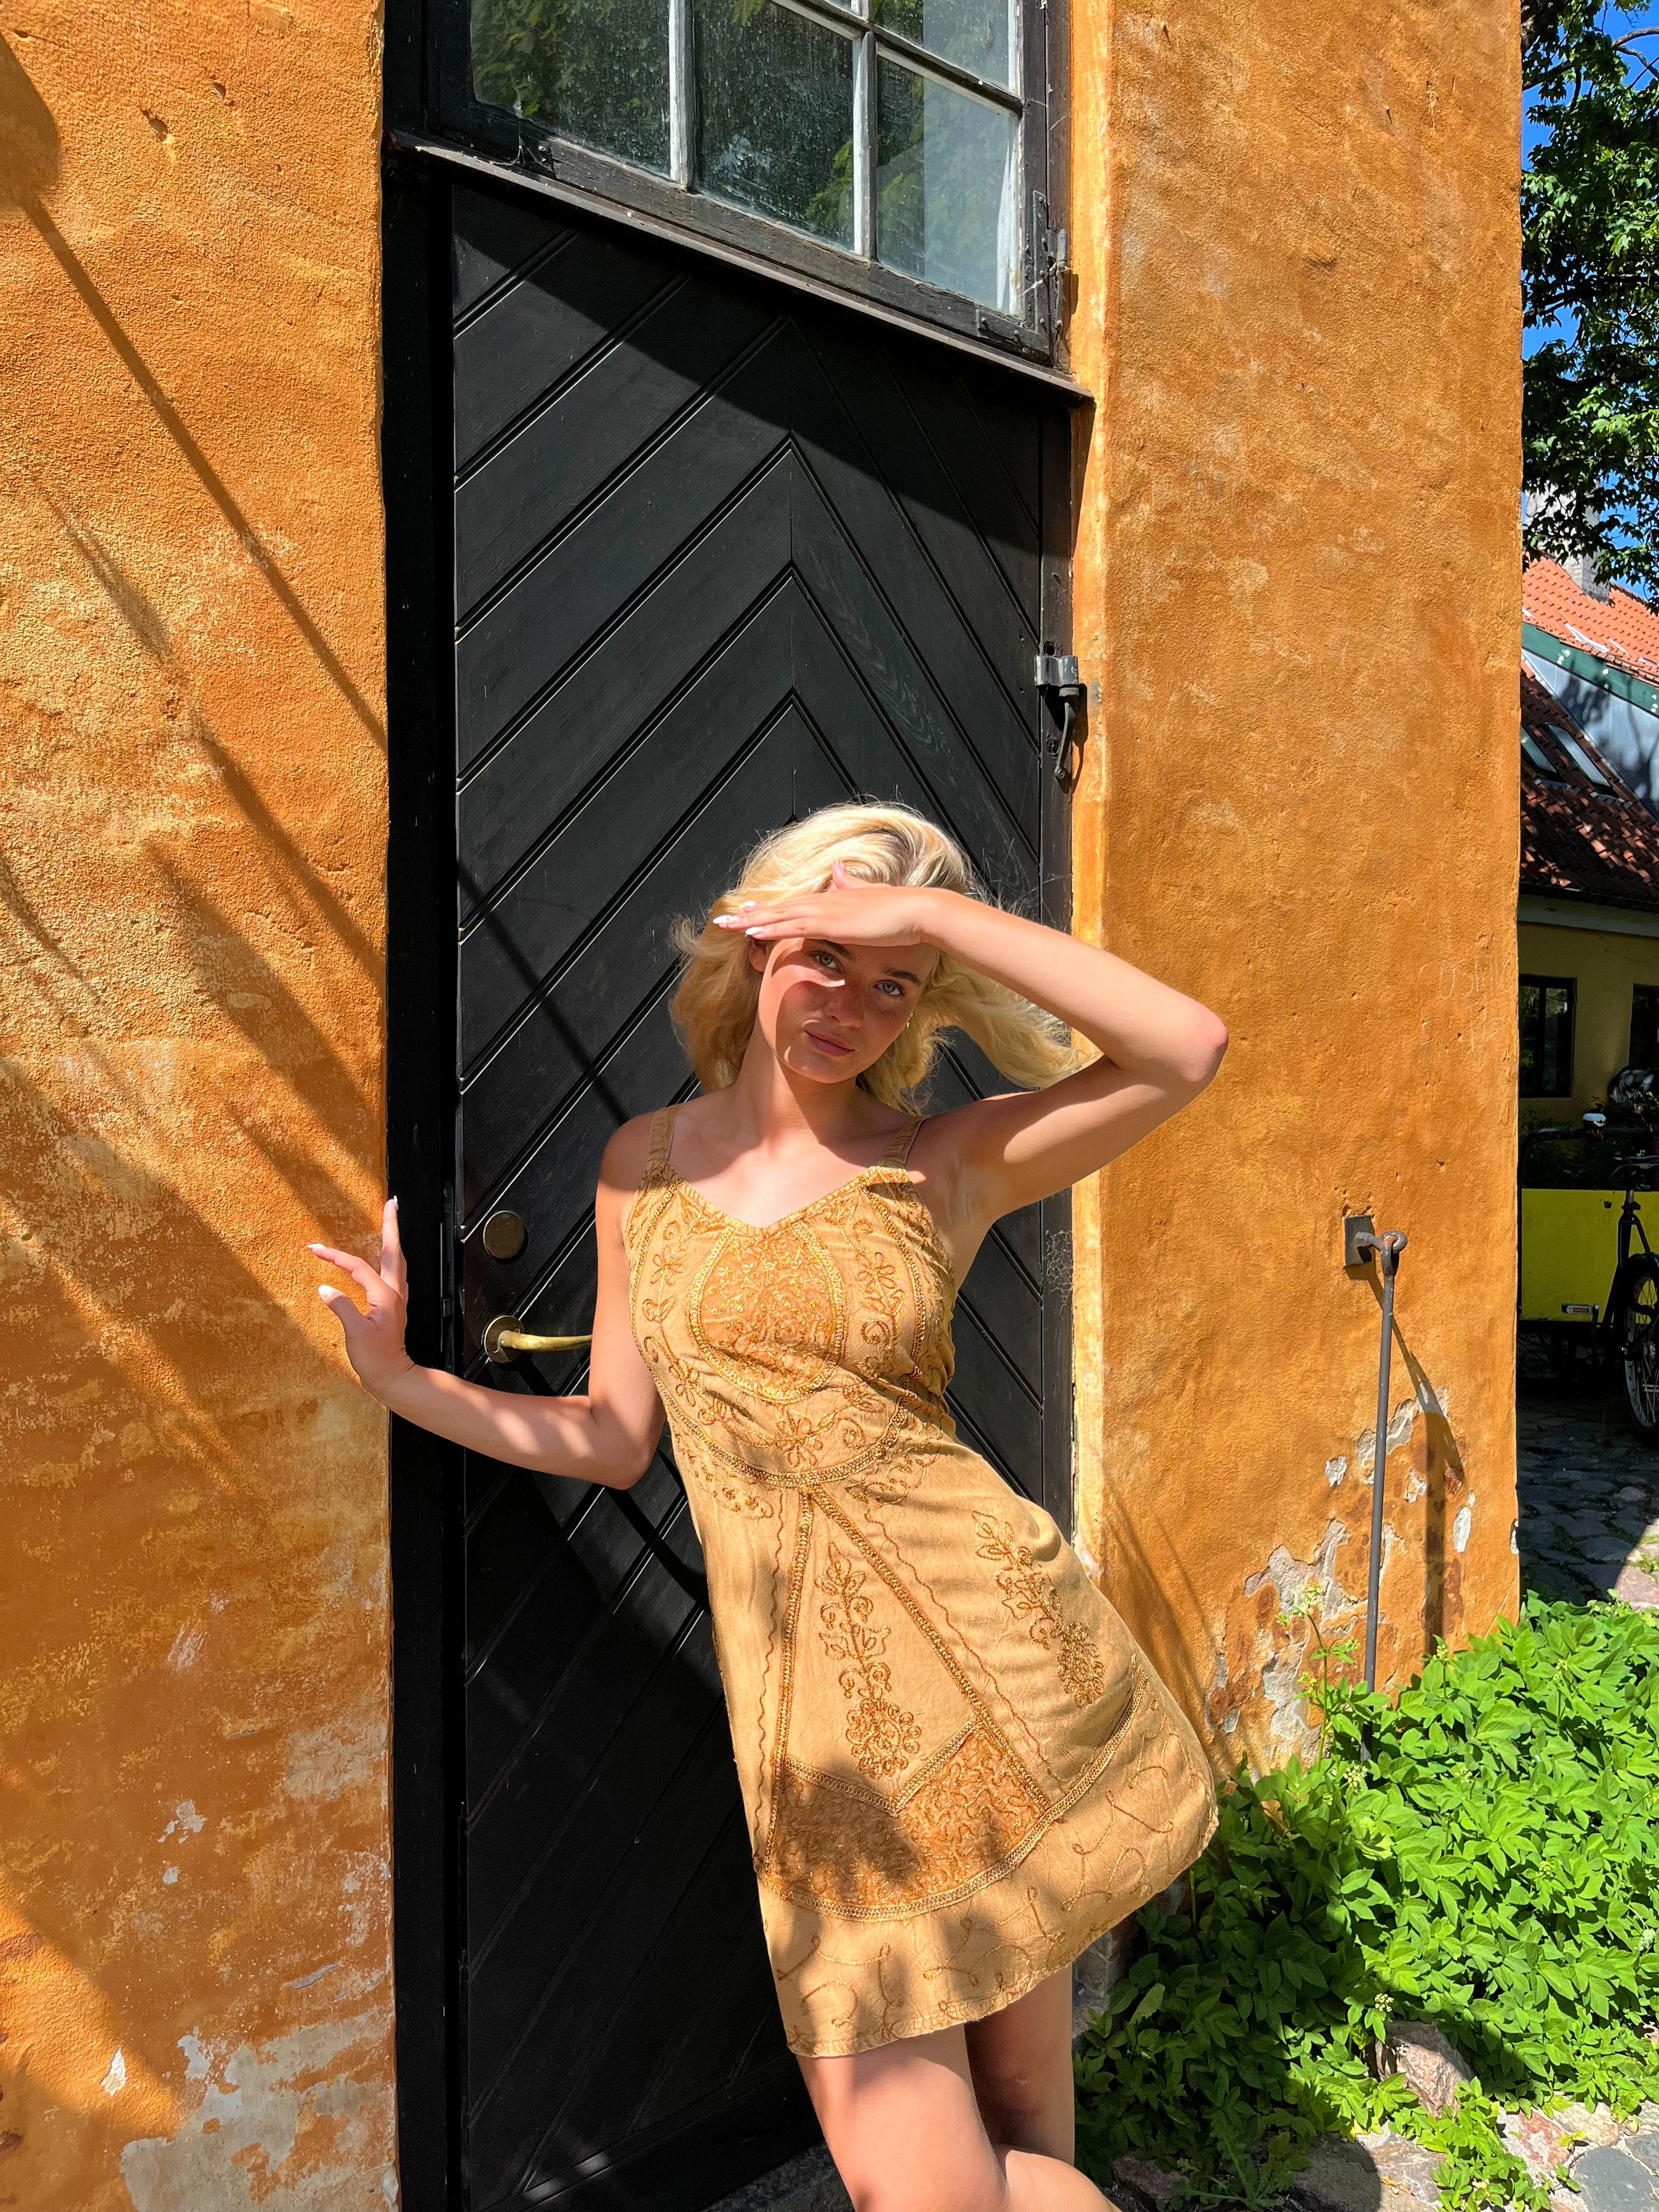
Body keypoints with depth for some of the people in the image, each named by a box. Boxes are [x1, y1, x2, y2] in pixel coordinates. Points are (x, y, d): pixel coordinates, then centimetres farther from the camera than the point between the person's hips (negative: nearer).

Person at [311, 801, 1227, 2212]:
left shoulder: (949, 1166, 0)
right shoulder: (647, 1163, 8)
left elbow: (1191, 1048, -14)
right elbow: (617, 1438, 12)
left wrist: (939, 913, -15)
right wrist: (394, 1375, 4)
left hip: (992, 1650, -1)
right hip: (817, 1712, 2)